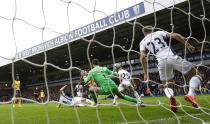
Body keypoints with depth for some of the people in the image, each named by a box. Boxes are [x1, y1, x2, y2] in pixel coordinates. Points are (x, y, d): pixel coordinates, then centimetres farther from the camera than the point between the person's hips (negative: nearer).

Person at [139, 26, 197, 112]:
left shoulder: (143, 42, 19)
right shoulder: (159, 32, 21)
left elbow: (142, 57, 5)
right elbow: (175, 35, 7)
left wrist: (145, 73, 8)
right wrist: (188, 45, 9)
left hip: (162, 61, 1)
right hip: (172, 57, 0)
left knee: (167, 85, 16)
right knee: (193, 72, 17)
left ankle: (171, 97, -20)